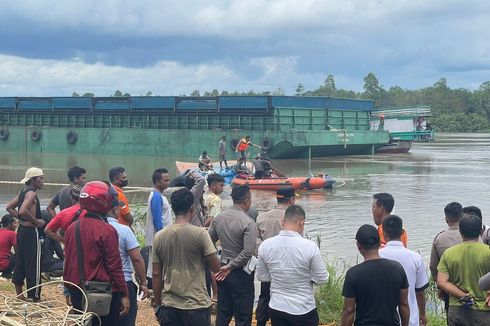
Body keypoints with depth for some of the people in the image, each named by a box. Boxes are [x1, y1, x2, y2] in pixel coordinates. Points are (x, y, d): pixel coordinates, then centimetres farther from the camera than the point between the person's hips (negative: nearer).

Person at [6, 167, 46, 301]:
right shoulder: (31, 193, -16)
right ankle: (34, 297, -1)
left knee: (20, 263, 14)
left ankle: (19, 294, 22)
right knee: (34, 265, -4)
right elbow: (23, 211, -30)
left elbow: (9, 207, 18)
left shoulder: (23, 192, 12)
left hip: (22, 230, 10)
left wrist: (21, 218, 11)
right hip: (31, 232, -10)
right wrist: (36, 221, -19)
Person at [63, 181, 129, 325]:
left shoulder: (71, 228, 4)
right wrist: (124, 294, -8)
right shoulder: (106, 231, -16)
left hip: (77, 292, 6)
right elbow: (114, 266, -15)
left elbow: (68, 261, 12)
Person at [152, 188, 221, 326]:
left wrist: (158, 305, 15)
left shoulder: (159, 236, 2)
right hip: (196, 305, -4)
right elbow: (216, 267, -5)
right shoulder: (200, 234, -10)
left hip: (169, 306, 4)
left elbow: (156, 275, 5)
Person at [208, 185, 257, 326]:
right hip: (241, 272, -6)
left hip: (223, 271, 6)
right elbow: (248, 253, -24)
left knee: (223, 313, 17)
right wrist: (231, 267, -13)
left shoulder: (219, 217, 1)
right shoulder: (248, 223, -18)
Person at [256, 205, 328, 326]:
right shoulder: (310, 247, -18)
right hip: (304, 311, -3)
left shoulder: (265, 245, -8)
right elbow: (322, 278, -9)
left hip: (277, 308, 3)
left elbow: (261, 277, 4)